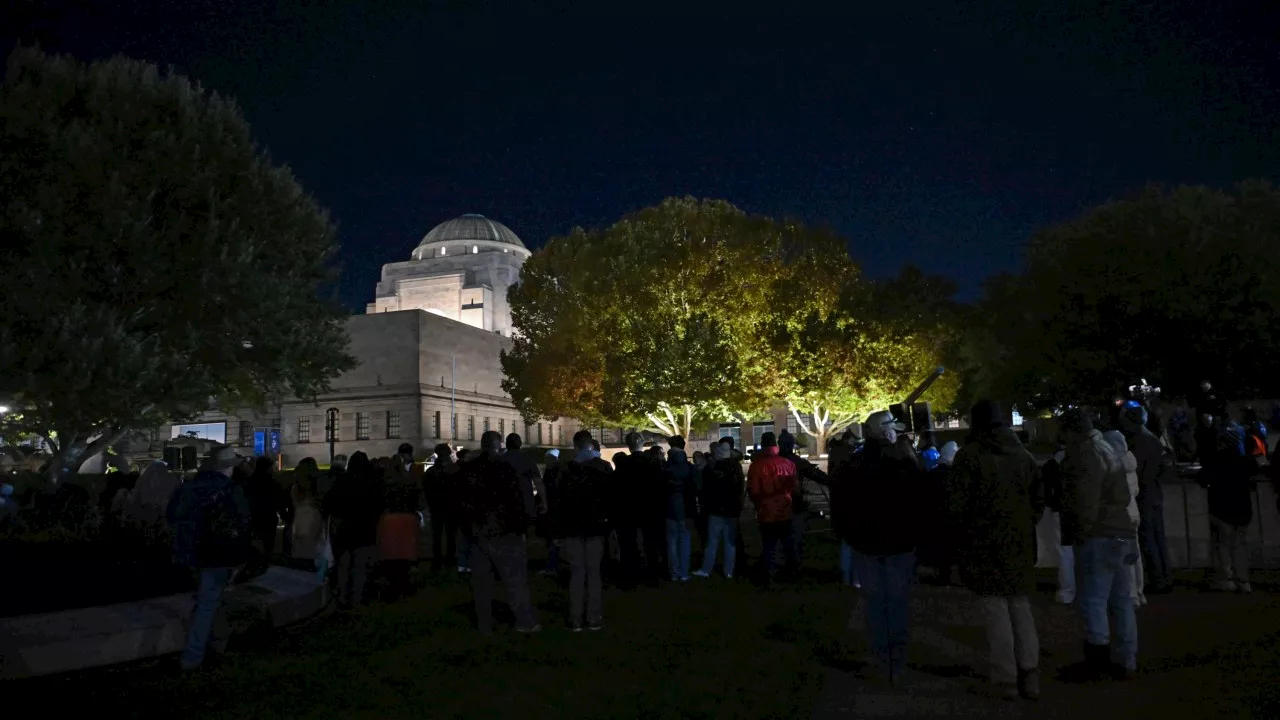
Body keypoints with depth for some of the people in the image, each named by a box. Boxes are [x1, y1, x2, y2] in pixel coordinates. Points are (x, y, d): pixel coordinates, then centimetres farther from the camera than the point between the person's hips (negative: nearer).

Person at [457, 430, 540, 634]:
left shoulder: (466, 470, 9)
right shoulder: (503, 467, -9)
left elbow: (461, 502, 14)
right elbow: (516, 500, -11)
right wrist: (521, 527, -4)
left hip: (476, 531, 6)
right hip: (502, 530, -5)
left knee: (481, 580, 9)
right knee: (515, 577, -2)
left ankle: (484, 624, 13)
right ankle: (525, 621, -2)